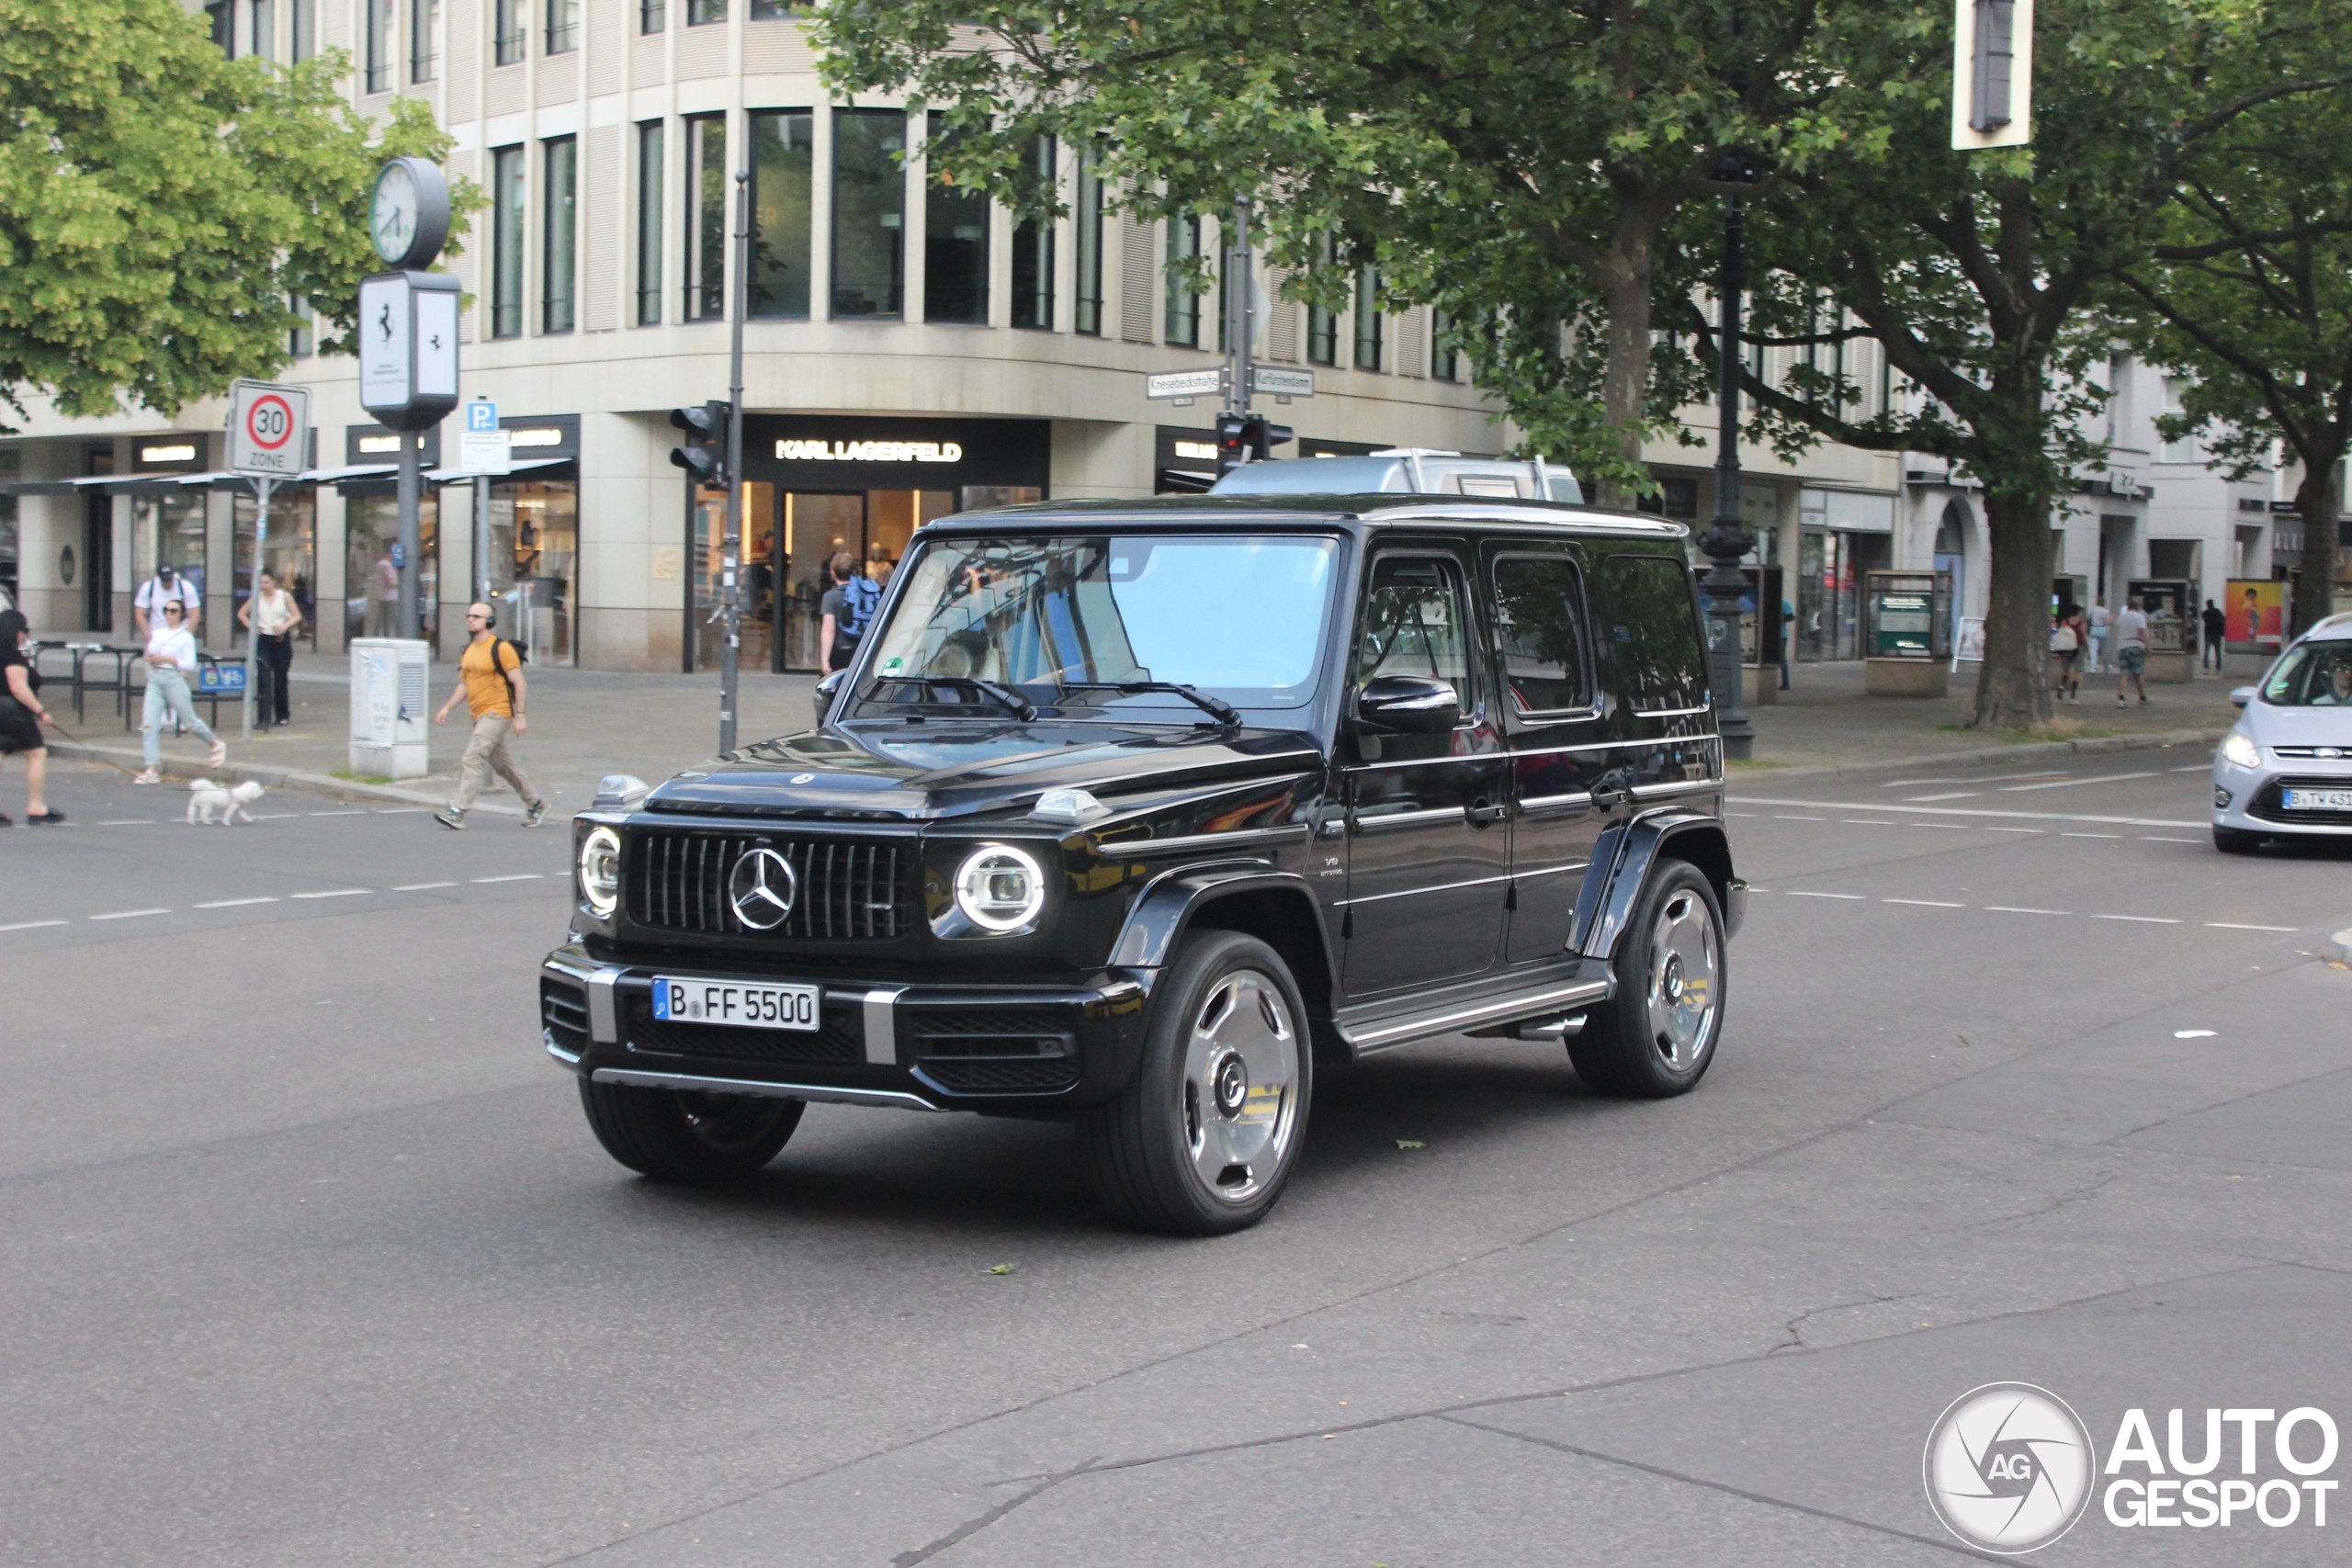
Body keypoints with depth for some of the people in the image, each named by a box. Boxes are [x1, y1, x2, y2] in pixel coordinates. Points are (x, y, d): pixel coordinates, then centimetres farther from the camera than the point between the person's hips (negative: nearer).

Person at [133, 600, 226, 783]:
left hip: (174, 680, -5)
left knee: (190, 721, 8)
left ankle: (216, 744, 35)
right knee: (149, 725, -7)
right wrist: (151, 658, 1)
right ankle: (152, 770, -9)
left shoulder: (185, 637, -2)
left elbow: (190, 665, -9)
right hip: (155, 679, 5)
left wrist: (166, 659, -15)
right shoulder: (157, 633, 13)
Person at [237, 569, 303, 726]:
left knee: (280, 679, 5)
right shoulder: (257, 597, 6)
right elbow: (241, 614, 15)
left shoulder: (285, 596, 3)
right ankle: (265, 717, -12)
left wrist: (285, 625, -13)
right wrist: (251, 626, -2)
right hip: (264, 641, 0)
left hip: (282, 640, 0)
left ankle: (282, 715, 17)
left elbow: (297, 616, 4)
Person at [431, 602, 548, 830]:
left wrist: (520, 716, -17)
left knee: (472, 758, -17)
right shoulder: (469, 650, 13)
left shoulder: (501, 648, -11)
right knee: (503, 764, 15)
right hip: (480, 715, 9)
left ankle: (458, 811, -19)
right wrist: (447, 707, 10)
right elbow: (464, 684, 20)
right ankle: (535, 803, 28)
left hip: (497, 714, -9)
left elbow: (519, 682, -12)